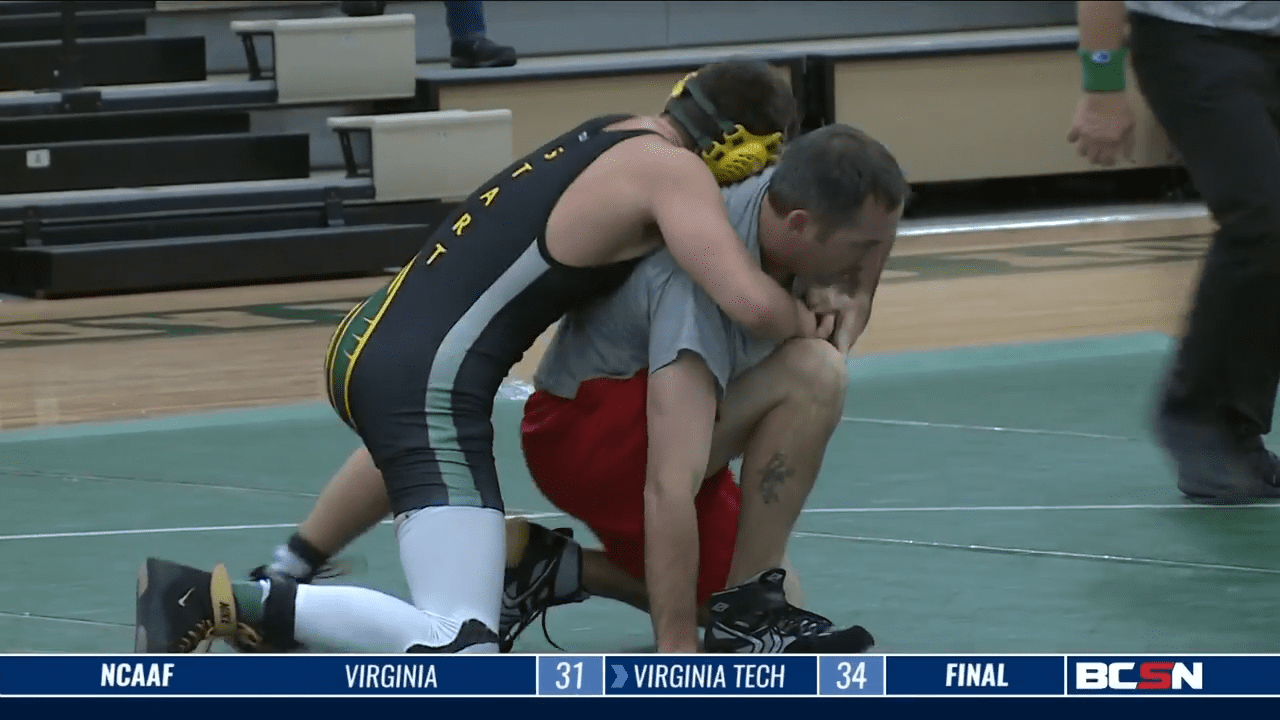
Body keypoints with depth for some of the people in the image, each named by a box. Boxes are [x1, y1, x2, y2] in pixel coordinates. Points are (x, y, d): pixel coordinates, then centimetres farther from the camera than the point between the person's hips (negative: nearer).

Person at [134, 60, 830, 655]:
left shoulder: (611, 134, 18)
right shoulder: (673, 172, -7)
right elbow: (751, 303, -19)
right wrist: (806, 323, 2)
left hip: (367, 349, 10)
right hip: (429, 384, -10)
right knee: (461, 659, -20)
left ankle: (294, 572, 40)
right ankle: (222, 600, -24)